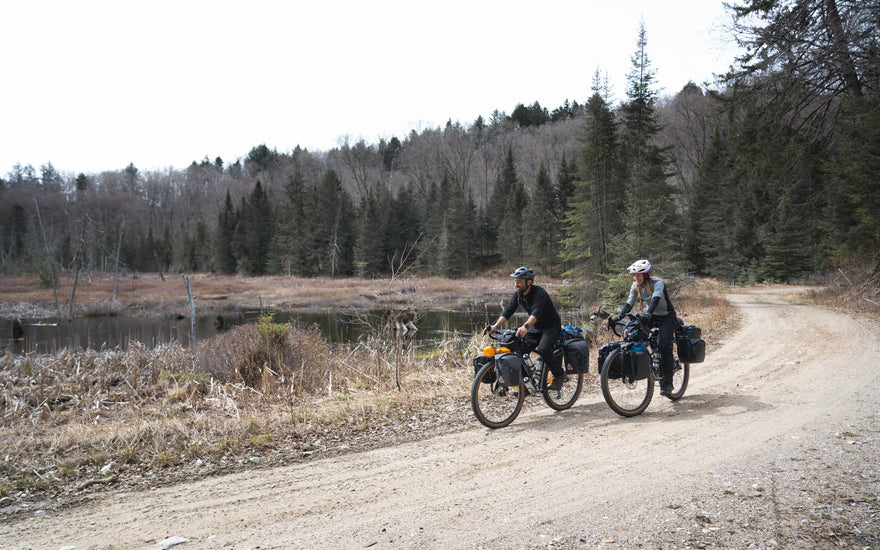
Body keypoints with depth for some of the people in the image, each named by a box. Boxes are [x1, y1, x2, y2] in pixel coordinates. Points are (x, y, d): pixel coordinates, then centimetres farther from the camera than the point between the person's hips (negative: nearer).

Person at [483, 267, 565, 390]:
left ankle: (559, 375, -7)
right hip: (536, 327, 8)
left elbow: (536, 312, -43)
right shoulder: (518, 294, -5)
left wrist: (525, 326, -61)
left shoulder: (539, 293, -27)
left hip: (552, 327, -8)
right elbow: (508, 311, -12)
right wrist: (495, 326, -29)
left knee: (543, 349, -30)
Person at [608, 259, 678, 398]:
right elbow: (629, 303, -14)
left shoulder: (658, 283, -23)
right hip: (651, 316, 6)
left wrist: (648, 314, -57)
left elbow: (655, 299, -40)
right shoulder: (636, 286, -7)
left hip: (667, 317, -6)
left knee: (664, 345, -23)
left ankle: (667, 384, -16)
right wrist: (618, 317, -30)